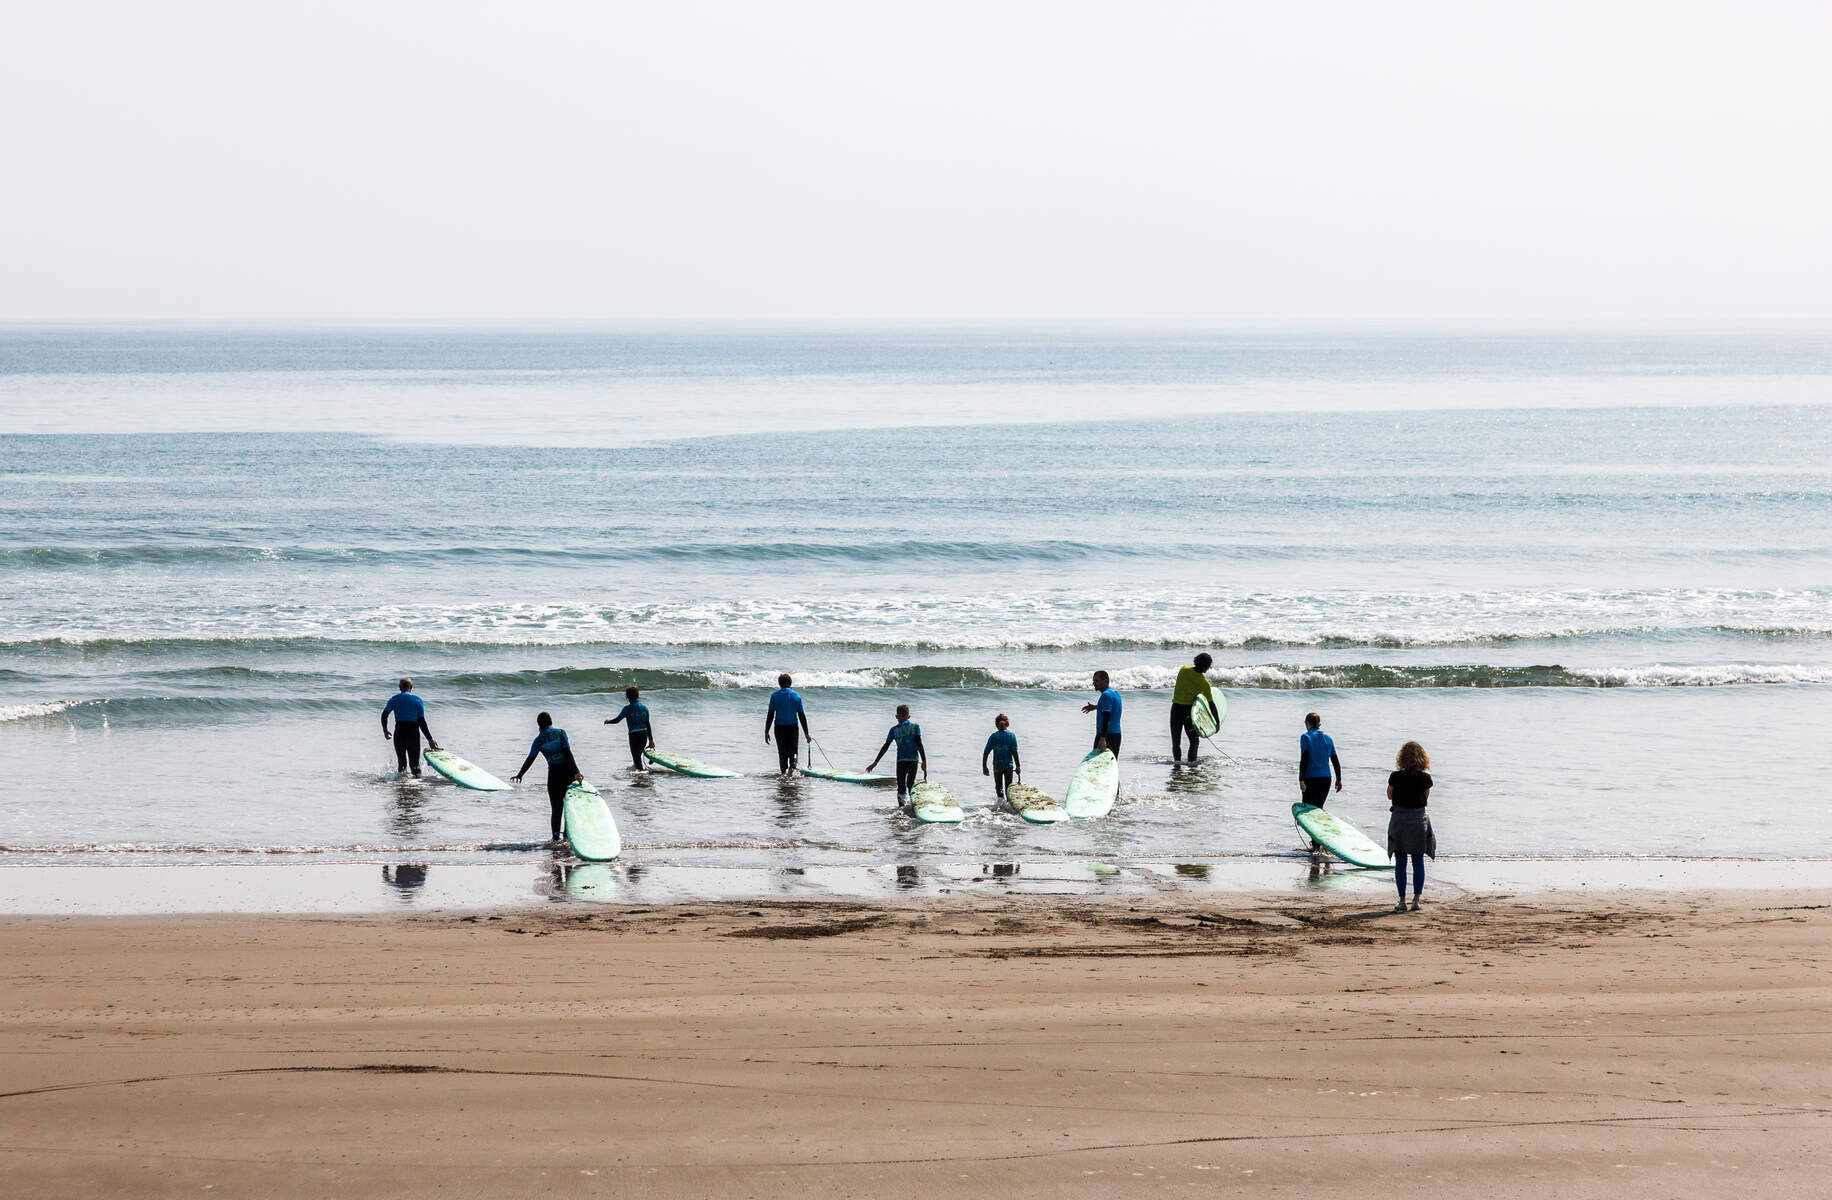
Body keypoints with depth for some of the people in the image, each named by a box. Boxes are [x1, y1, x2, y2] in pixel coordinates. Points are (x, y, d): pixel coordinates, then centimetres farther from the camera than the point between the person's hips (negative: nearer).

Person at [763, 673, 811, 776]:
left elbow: (770, 715, -5)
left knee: (782, 753, 12)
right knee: (793, 751, 7)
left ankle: (783, 772, 9)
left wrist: (766, 732, -1)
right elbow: (802, 716, 4)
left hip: (779, 728, 0)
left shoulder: (775, 695, -2)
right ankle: (792, 766, -20)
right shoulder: (796, 695, 2)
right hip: (793, 727, 0)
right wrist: (807, 733, 10)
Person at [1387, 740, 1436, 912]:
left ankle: (1402, 901, 3)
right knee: (1418, 862, 10)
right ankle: (1416, 900, 8)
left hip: (1400, 819, -2)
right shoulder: (1425, 778, -6)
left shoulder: (1396, 777, -11)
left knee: (1400, 863, 5)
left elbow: (1390, 795, 4)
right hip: (1419, 819, 2)